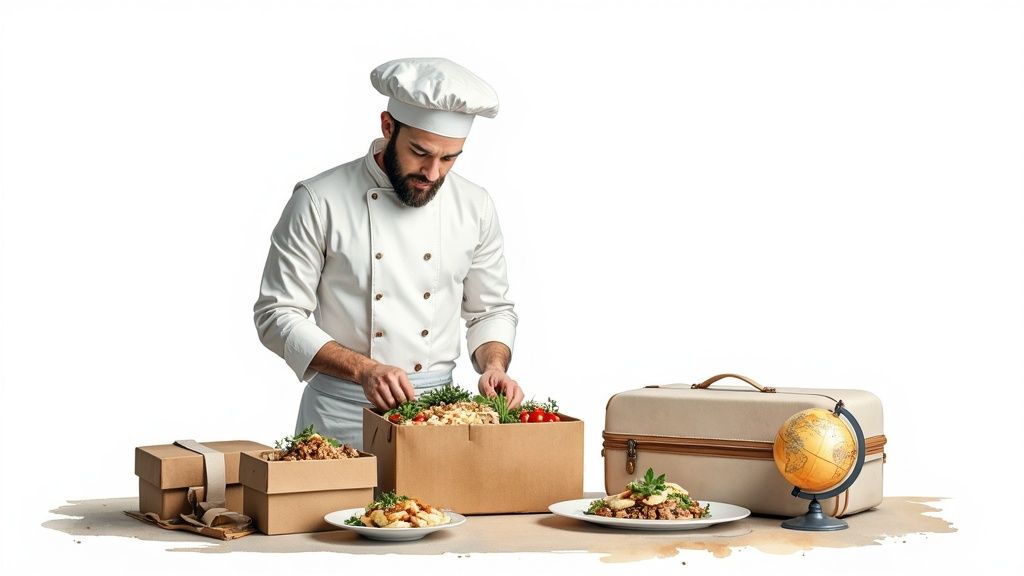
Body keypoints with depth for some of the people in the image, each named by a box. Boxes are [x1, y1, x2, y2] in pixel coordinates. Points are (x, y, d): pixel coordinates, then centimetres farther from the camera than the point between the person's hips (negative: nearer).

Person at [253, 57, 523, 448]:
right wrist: (364, 369, -20)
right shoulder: (318, 203, -9)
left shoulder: (474, 208, 3)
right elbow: (278, 316, -8)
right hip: (342, 412, -3)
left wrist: (493, 366, -6)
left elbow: (491, 310, 14)